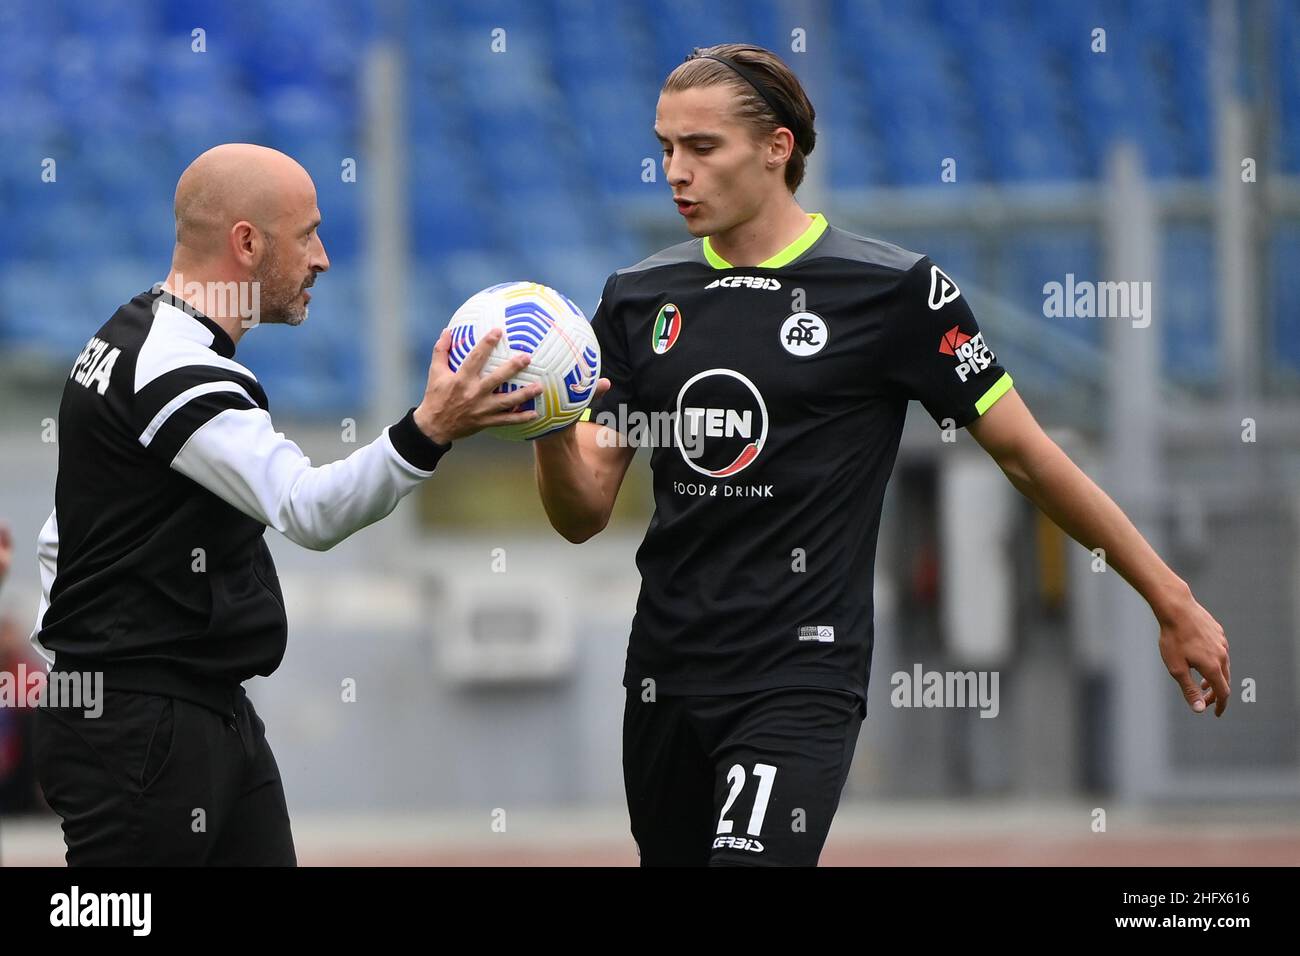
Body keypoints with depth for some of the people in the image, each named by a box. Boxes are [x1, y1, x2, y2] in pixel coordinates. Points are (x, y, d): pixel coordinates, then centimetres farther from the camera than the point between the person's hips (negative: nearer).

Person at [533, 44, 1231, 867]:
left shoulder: (888, 290, -6)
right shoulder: (640, 298, 7)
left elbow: (1026, 453, 0)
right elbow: (584, 514, 5)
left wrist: (1172, 602, 1)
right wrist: (552, 435, -18)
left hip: (800, 679, -6)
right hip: (665, 676, 6)